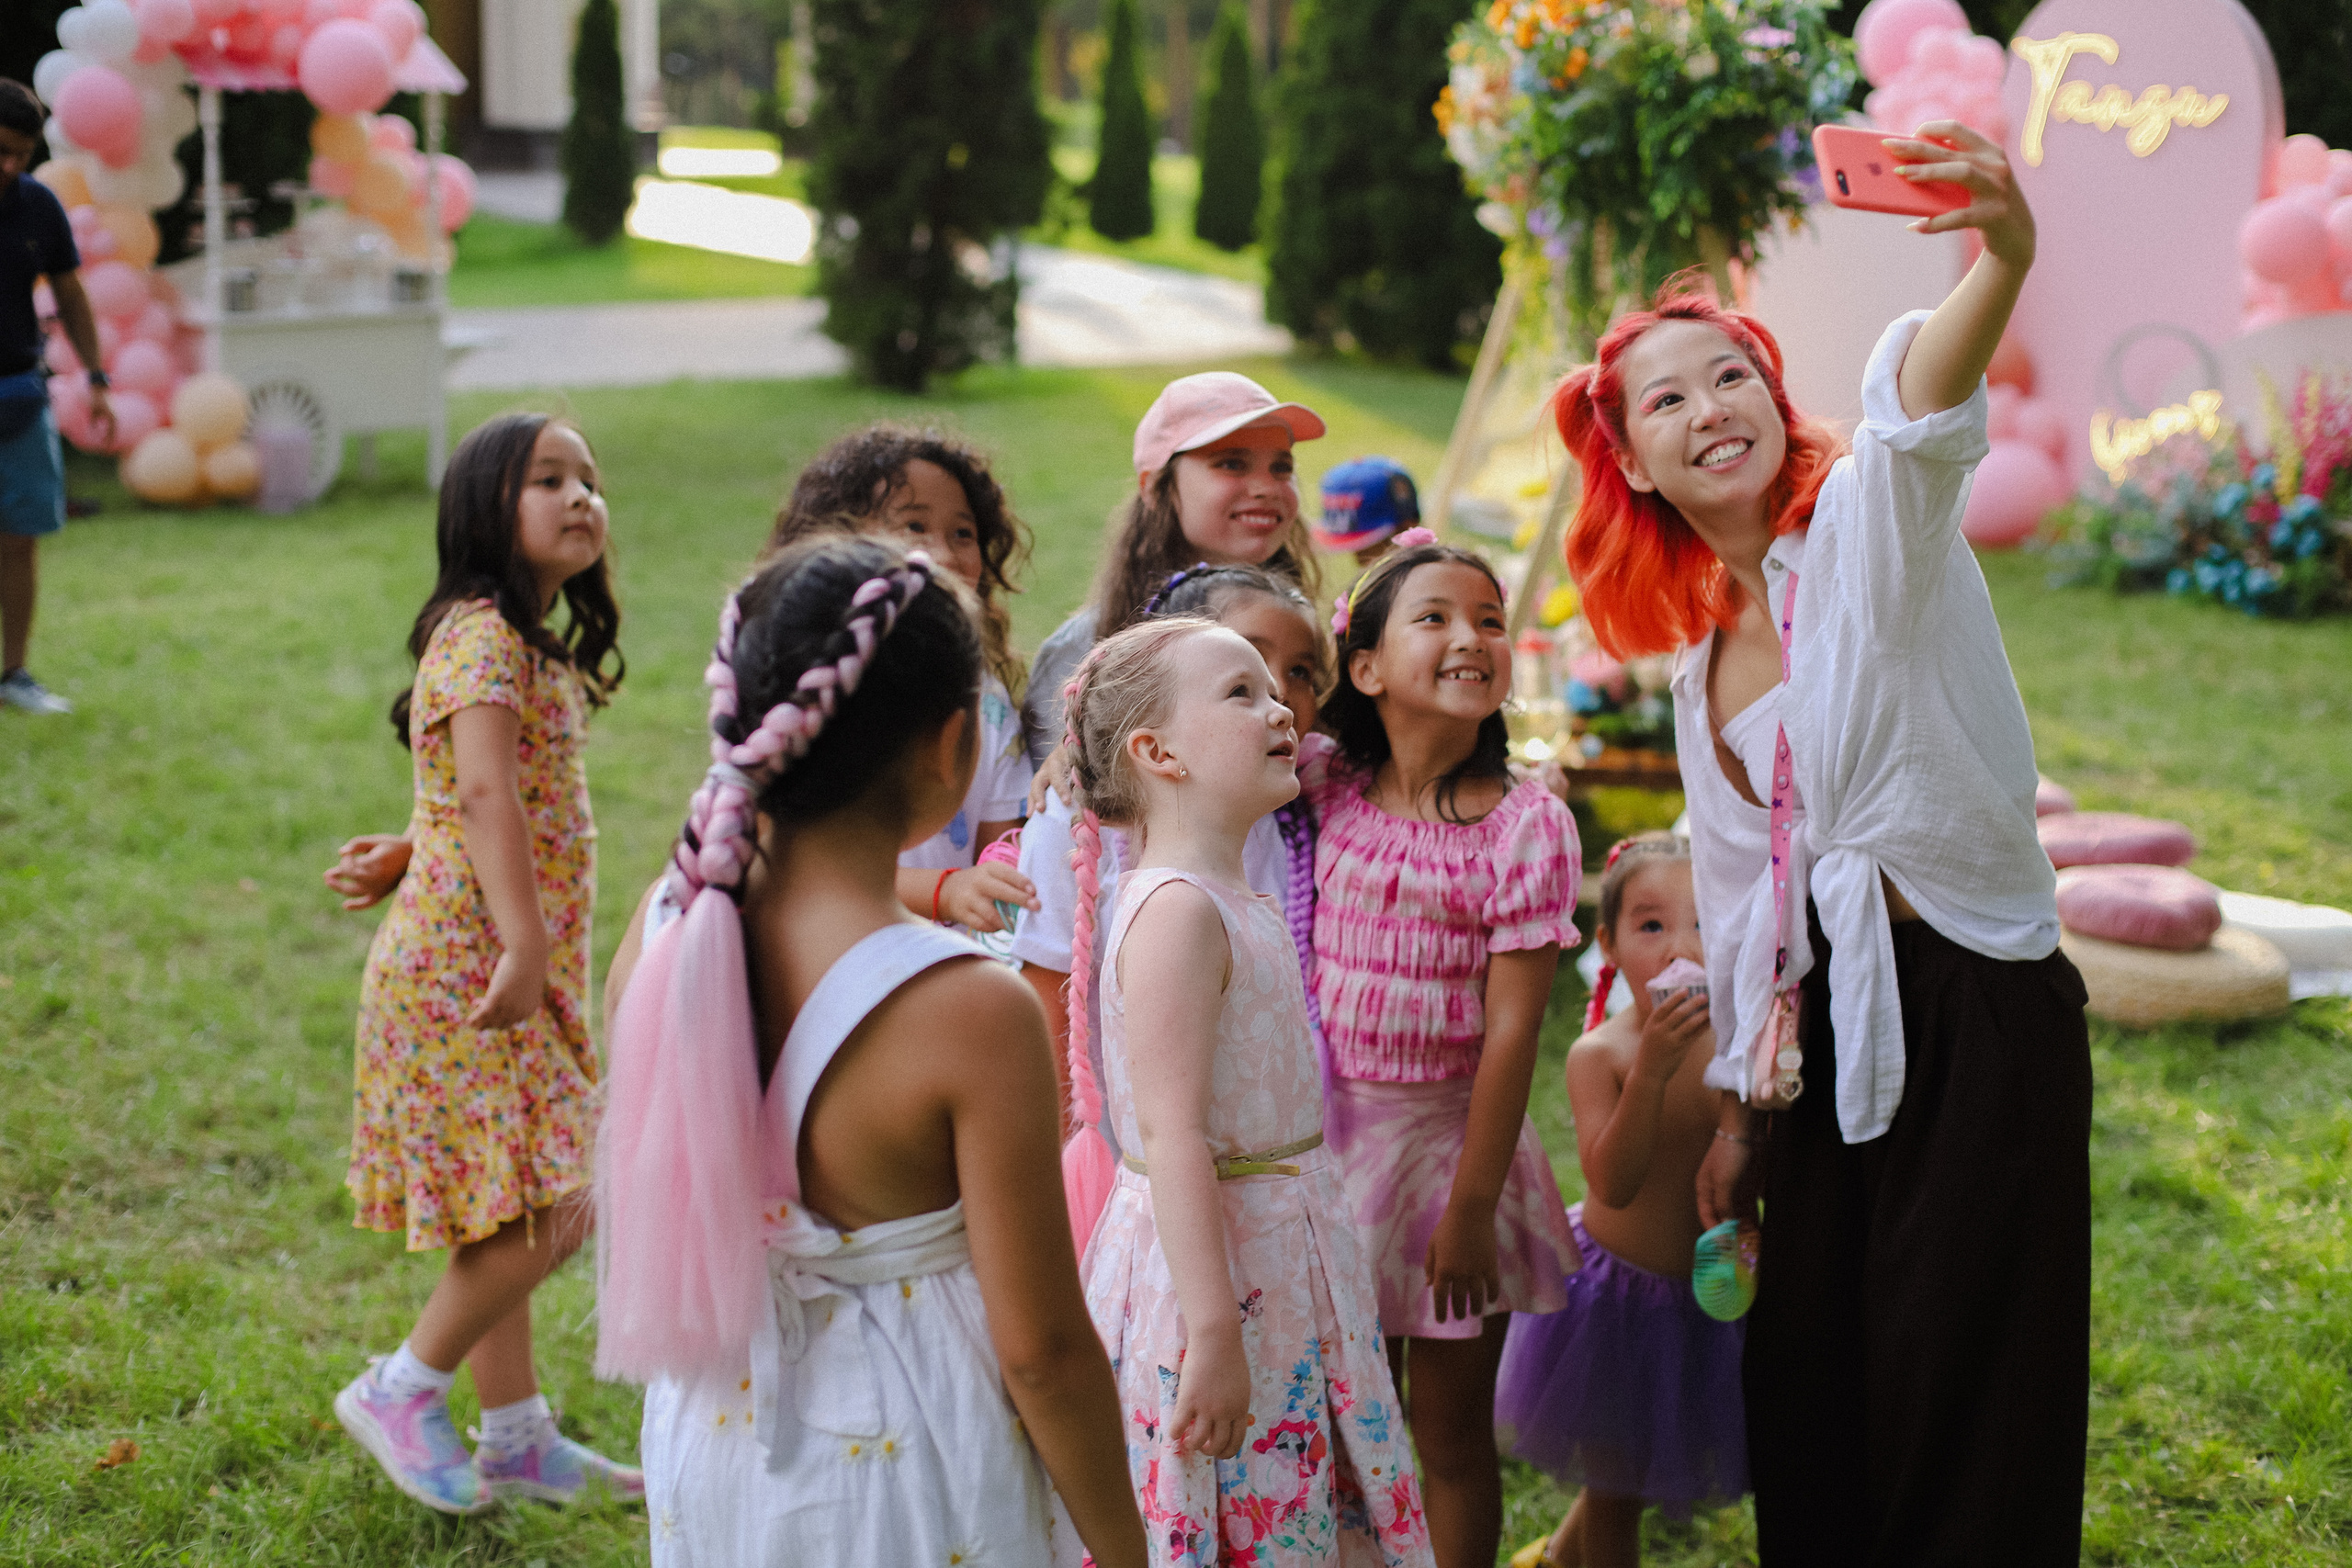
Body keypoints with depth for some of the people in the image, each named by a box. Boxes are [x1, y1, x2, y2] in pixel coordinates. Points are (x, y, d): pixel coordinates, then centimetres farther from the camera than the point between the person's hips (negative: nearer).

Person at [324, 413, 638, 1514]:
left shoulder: (531, 642, 15)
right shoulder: (484, 635, -16)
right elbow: (484, 791, -29)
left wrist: (411, 856, 11)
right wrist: (523, 943, -36)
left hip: (502, 968, 10)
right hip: (470, 968, -10)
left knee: (503, 1217, 16)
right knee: (549, 1213, -10)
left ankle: (515, 1437, 26)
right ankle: (401, 1394, 6)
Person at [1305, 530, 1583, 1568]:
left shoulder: (1525, 821, -12)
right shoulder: (1325, 789, -3)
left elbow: (1511, 1026, -13)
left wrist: (1471, 1208, -14)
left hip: (1450, 1137, -3)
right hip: (1331, 1132, 3)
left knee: (1453, 1426, 10)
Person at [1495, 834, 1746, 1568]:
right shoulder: (1598, 1053, -19)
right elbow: (1613, 1184, -29)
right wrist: (1651, 1069, -38)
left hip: (1707, 1282, 4)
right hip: (1617, 1285, -4)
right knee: (1616, 1487, 13)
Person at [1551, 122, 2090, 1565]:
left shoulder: (1868, 524, -8)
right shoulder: (1698, 658, 12)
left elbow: (1920, 415, -32)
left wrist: (2001, 267, -54)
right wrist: (1743, 1107, 18)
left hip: (1978, 1013, -7)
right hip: (1829, 1036, 7)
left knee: (1963, 1437, -2)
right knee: (1806, 1411, 13)